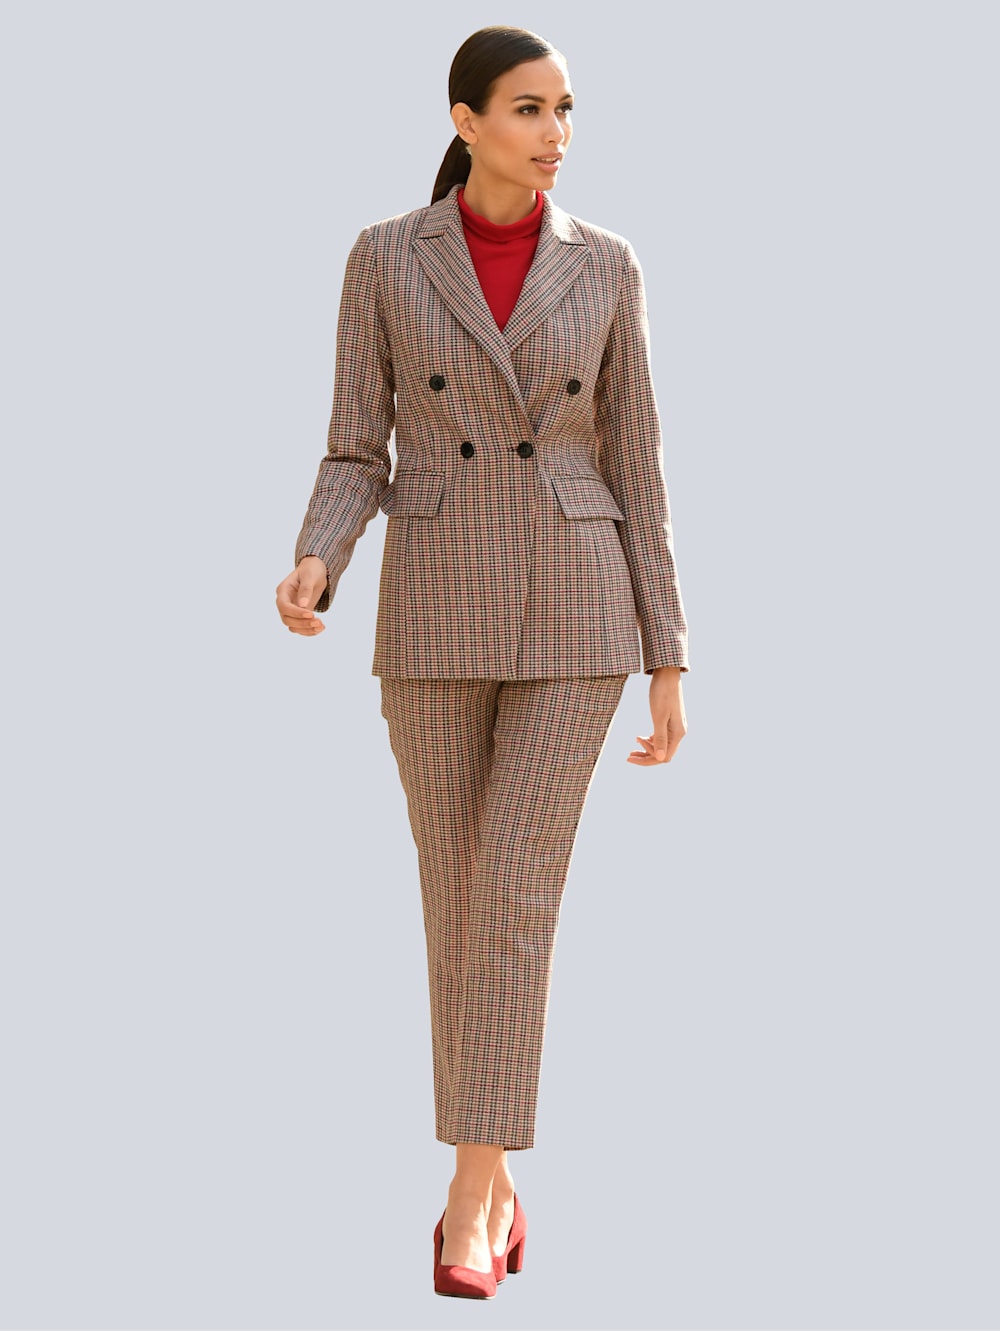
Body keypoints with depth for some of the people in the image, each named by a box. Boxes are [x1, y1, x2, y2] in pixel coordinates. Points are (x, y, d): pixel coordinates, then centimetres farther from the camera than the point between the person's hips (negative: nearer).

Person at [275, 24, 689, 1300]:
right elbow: (357, 459, 1)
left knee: (516, 893, -11)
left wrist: (668, 663, 2)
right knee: (459, 901, 5)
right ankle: (492, 1182, 21)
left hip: (573, 617, -1)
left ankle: (474, 1197, -6)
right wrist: (312, 571, -21)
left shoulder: (605, 267, 2)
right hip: (437, 613, 1)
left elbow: (632, 469, 4)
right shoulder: (384, 258, 1)